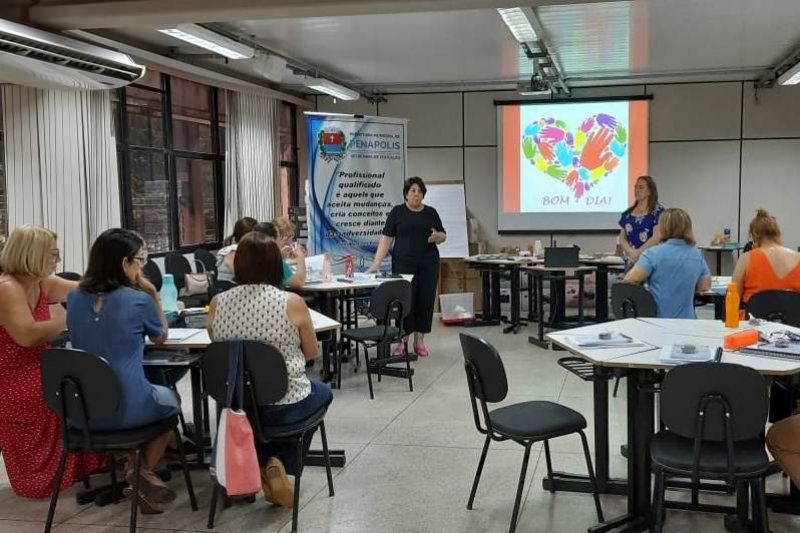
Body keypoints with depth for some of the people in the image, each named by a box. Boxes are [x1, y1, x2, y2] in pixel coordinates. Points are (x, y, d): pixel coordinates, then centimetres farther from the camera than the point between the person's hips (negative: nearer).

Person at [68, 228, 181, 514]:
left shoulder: (74, 297, 2)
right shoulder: (138, 300, -13)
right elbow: (161, 337, 7)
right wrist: (153, 295, 3)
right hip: (125, 408, -5)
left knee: (156, 393, 35)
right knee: (169, 399, 30)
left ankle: (132, 463, 25)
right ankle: (144, 471, 24)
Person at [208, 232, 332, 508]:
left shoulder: (217, 303, -7)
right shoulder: (292, 303, -15)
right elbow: (311, 353, -1)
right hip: (284, 405, -4)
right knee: (322, 391, 29)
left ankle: (258, 463, 21)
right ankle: (280, 463, 13)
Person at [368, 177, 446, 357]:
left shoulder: (431, 212, 8)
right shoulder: (397, 212, 1)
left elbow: (443, 236, 12)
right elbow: (386, 238, -4)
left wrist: (437, 236, -12)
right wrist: (376, 264, -11)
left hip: (428, 264, 3)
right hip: (403, 264, -3)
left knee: (425, 301, 3)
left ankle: (419, 341, 14)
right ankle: (402, 342, 6)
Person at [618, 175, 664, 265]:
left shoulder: (658, 211, -2)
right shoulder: (628, 213, 14)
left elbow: (657, 236, -12)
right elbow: (622, 237, 11)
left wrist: (638, 252, -14)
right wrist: (631, 252, -8)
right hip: (631, 260, 5)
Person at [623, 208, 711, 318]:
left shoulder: (653, 253, -10)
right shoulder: (697, 254, 6)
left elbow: (629, 279, -17)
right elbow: (705, 286, 12)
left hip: (657, 319, -4)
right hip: (686, 319, 4)